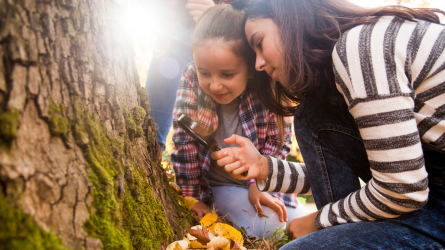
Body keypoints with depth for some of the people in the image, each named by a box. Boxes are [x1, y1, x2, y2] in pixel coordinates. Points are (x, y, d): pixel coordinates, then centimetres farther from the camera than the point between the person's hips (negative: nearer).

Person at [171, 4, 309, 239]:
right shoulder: (191, 81, -23)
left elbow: (278, 139, -9)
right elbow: (184, 141, -17)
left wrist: (259, 183, -13)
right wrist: (192, 198, -13)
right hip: (219, 184, -2)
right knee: (267, 229, -20)